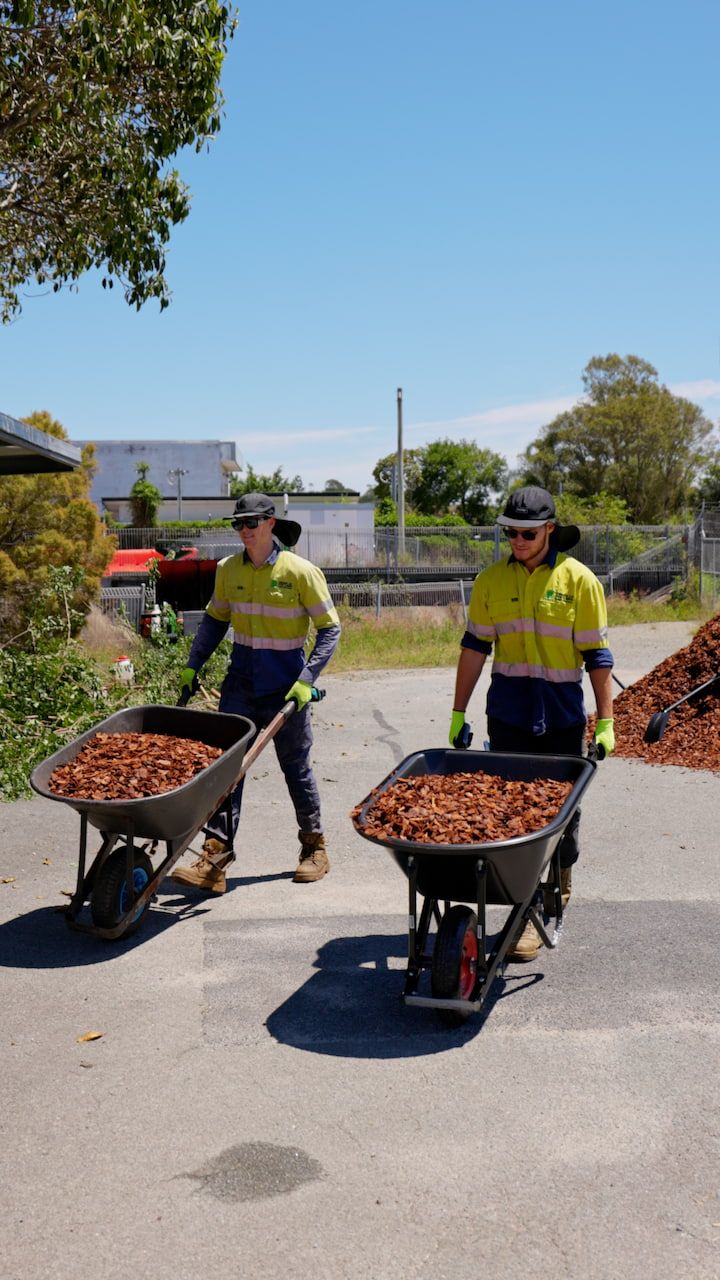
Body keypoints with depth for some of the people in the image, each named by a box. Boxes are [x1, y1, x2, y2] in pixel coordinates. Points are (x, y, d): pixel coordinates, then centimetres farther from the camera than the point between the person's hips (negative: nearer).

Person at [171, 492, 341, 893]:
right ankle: (216, 858, -7)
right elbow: (215, 619, 16)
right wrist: (193, 665, 7)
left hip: (286, 687, -3)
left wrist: (308, 679, -16)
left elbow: (330, 628, -7)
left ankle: (315, 847, 28)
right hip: (241, 683, 3)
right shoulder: (228, 570, 2)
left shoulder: (301, 572, -11)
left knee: (296, 766, 9)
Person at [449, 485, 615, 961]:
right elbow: (474, 647, 7)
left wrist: (606, 721, -5)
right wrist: (459, 712, 7)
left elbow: (596, 655, -2)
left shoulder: (579, 580, -4)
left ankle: (560, 882, 38)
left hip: (562, 718, -1)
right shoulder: (492, 580, 2)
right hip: (508, 718, 1)